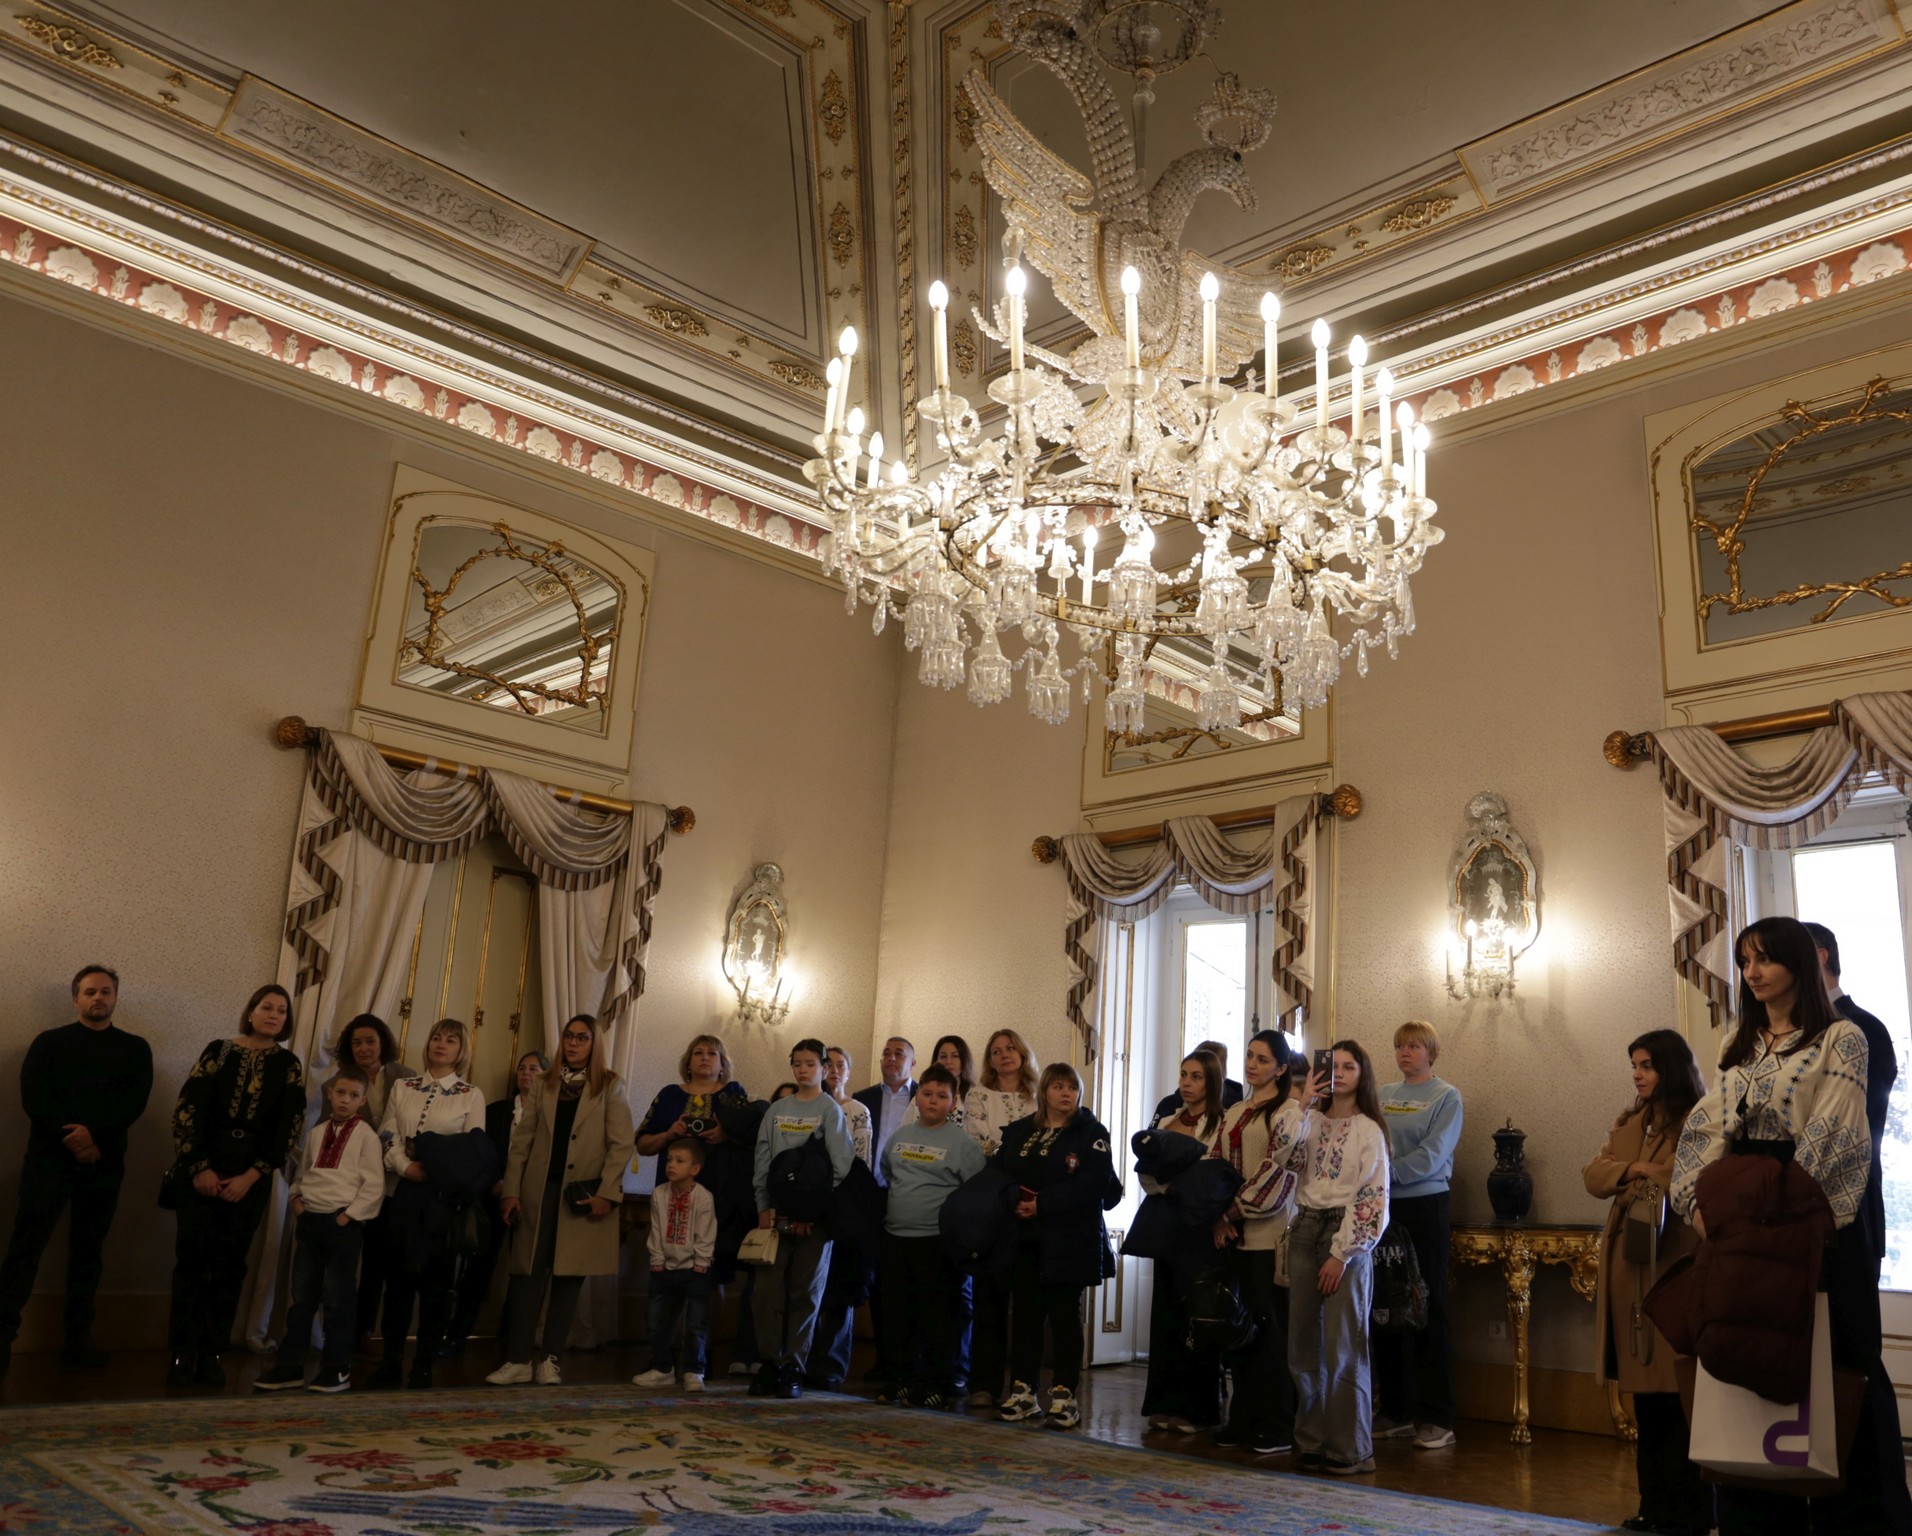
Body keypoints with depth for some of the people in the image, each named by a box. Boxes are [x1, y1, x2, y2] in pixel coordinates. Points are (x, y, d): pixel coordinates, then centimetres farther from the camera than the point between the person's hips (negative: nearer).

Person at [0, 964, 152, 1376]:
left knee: (88, 1251, 5)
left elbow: (135, 1103, -2)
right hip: (49, 1157, -2)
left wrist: (93, 1133, -17)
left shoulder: (135, 1048, 11)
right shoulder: (49, 1042, 9)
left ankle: (79, 1338, 11)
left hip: (105, 1163, 2)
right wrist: (70, 1138, -15)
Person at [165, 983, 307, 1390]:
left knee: (230, 1262, 1)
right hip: (201, 1169, -1)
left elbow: (289, 1127, 1)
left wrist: (251, 1176, -8)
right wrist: (199, 1168, -9)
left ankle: (211, 1352, 7)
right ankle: (184, 1352, 2)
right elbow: (187, 1108, -2)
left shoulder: (289, 1065, 6)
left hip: (251, 1177, 1)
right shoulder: (218, 1051, 3)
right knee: (193, 1256, -5)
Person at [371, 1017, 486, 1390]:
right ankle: (390, 1361, 16)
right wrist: (406, 1167, -14)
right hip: (401, 1191, 2)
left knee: (435, 1281, 1)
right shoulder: (402, 1088, 10)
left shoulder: (471, 1096, 2)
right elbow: (388, 1137, 2)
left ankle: (423, 1365, 10)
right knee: (397, 1276, 7)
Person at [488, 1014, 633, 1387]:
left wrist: (606, 1193, -14)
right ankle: (518, 1359, 7)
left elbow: (621, 1145, -5)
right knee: (527, 1275, 1)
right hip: (539, 1193, 3)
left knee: (568, 1279, 2)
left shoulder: (610, 1088, 2)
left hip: (583, 1196, -3)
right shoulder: (545, 1086, 13)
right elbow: (522, 1140, 8)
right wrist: (511, 1191, -1)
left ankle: (550, 1359, 11)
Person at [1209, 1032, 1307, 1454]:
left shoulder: (1290, 1110, -5)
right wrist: (1221, 1217, 0)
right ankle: (1243, 1419, 18)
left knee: (1269, 1326, -3)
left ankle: (1276, 1426, 6)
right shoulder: (1234, 1114, 17)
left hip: (1269, 1232, -6)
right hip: (1235, 1234, 7)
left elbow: (1278, 1165, -12)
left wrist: (1239, 1209, -9)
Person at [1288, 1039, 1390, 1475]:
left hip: (1345, 1235, -5)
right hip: (1304, 1231, 5)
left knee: (1342, 1347, -3)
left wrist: (1342, 1254, -13)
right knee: (1304, 1344, 7)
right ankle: (1311, 1443, 15)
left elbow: (1373, 1199, -8)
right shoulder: (1312, 1123, 12)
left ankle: (1348, 1449, 5)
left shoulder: (1369, 1130, -1)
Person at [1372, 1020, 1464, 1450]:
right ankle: (1396, 1410, 17)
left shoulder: (1446, 1096, 0)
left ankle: (1437, 1418, 4)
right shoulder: (1383, 1096, 13)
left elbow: (1431, 1156, -12)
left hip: (1424, 1207, -5)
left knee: (1428, 1309, -2)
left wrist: (1387, 1171, -17)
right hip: (1383, 1208, 5)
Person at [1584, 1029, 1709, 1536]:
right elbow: (1594, 1175, 8)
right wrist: (1632, 1170, -8)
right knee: (1644, 1390, 11)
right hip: (1628, 1265, 7)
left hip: (1676, 1265, -7)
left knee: (1679, 1390, -4)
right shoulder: (1628, 1123, 17)